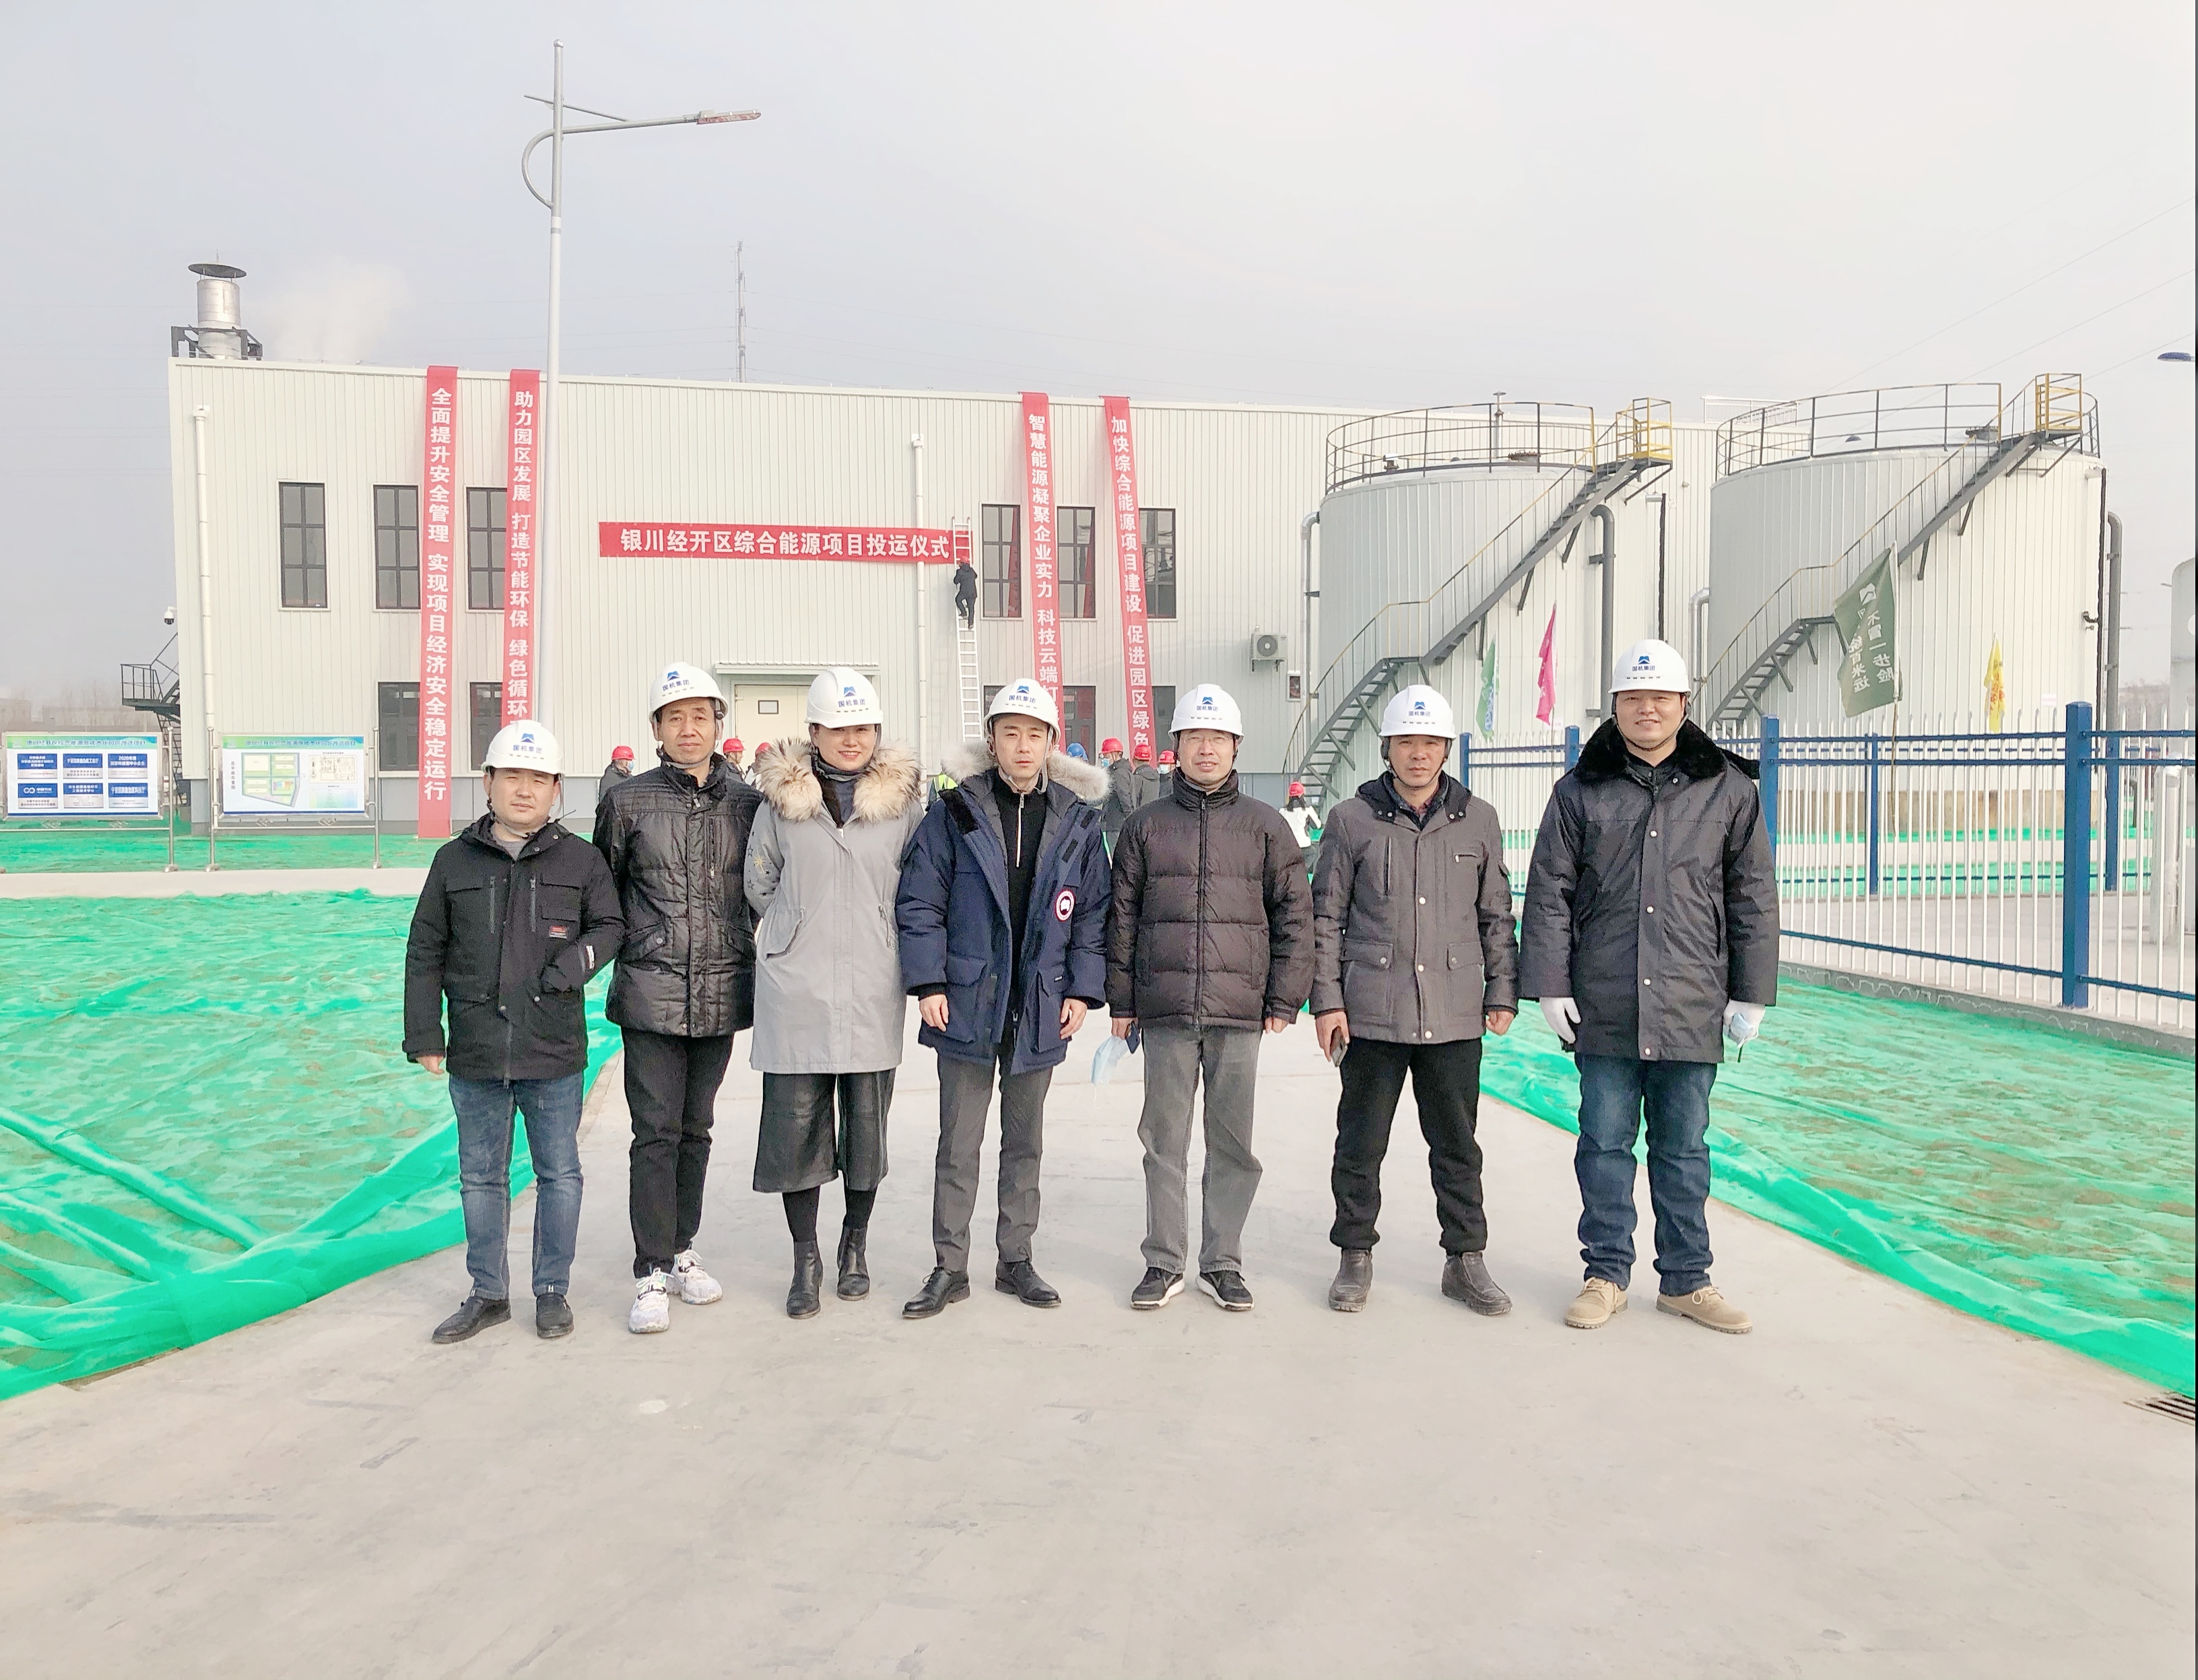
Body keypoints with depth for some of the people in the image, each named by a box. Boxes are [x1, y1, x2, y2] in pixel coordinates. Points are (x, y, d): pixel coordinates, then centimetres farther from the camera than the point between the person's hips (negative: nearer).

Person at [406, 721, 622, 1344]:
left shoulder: (580, 859, 1)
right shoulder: (454, 860, 4)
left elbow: (608, 925, 7)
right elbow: (425, 952, 7)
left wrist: (571, 968, -12)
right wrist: (424, 1035, 2)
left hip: (553, 1054, -1)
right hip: (475, 1055, 1)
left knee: (559, 1173, 7)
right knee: (481, 1176, 12)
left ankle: (552, 1291, 22)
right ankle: (489, 1293, 26)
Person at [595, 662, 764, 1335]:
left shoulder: (747, 802, 4)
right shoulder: (626, 801, -1)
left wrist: (740, 943, 10)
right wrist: (630, 947, 5)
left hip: (721, 994, 3)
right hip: (651, 994, -2)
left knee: (695, 1129, 13)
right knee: (656, 1132, -3)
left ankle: (681, 1252, 26)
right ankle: (652, 1274, 6)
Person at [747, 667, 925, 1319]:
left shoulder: (903, 799, 2)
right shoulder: (782, 798, 2)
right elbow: (759, 886, 11)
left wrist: (869, 937, 10)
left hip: (872, 989, 0)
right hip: (796, 990, 0)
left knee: (868, 1122, 8)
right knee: (796, 1123, 1)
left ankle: (856, 1244, 28)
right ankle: (805, 1258, 17)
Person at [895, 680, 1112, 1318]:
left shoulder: (1077, 821, 4)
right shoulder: (956, 811, -3)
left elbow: (1093, 913, 7)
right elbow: (920, 901, -3)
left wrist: (1083, 989, 0)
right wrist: (928, 983, -8)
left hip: (1041, 1010, 2)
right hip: (967, 1003, -2)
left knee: (1025, 1142, 14)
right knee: (958, 1144, 4)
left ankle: (1016, 1260, 26)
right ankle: (950, 1268, 16)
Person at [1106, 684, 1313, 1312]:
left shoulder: (1265, 825, 5)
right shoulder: (1146, 824, 7)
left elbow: (1294, 914, 6)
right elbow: (1122, 917, 9)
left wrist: (1285, 1000, 0)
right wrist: (1121, 1001, 6)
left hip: (1240, 1011, 0)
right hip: (1165, 1011, 0)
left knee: (1233, 1142, 7)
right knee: (1164, 1139, 6)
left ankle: (1222, 1262, 20)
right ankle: (1164, 1262, 18)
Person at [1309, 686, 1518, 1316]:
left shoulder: (1479, 820, 7)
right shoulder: (1352, 820, 1)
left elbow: (1496, 915, 13)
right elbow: (1326, 917, 3)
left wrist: (1503, 991, 7)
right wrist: (1326, 1000, -2)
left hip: (1455, 1015, 2)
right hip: (1371, 1012, -1)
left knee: (1457, 1144, 10)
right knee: (1361, 1143, 8)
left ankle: (1465, 1261, 23)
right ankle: (1356, 1257, 22)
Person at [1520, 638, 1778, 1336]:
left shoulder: (1730, 791, 4)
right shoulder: (1580, 791, 3)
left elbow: (1754, 899, 7)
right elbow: (1548, 894, 3)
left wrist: (1750, 995, 4)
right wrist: (1551, 987, -2)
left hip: (1692, 1008, 0)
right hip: (1603, 1008, 0)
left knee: (1684, 1148, 11)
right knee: (1605, 1143, 8)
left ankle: (1685, 1280, 24)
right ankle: (1607, 1274, 21)